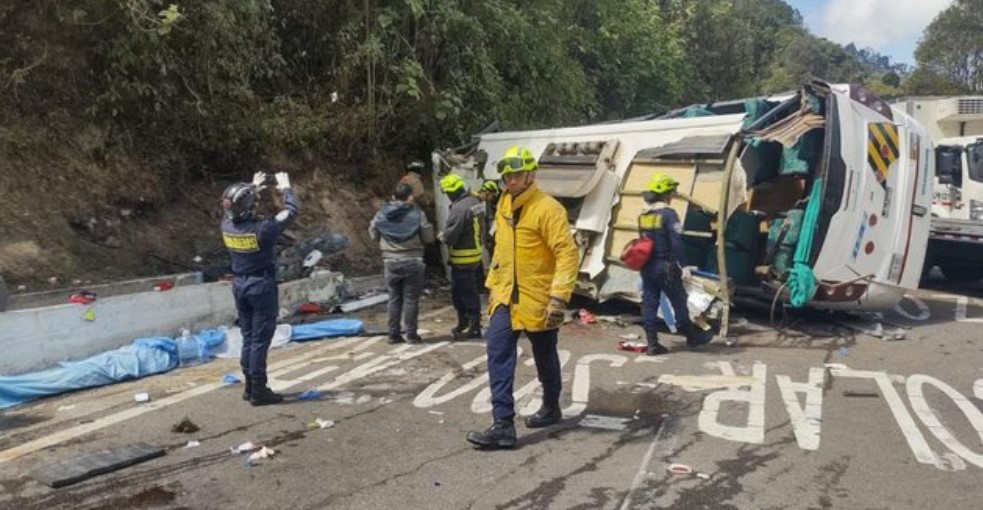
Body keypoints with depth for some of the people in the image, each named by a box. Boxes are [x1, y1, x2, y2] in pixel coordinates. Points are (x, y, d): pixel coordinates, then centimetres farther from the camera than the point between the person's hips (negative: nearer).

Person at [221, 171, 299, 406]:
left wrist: (253, 187, 27)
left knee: (248, 338, 16)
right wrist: (285, 187, 4)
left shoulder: (227, 226, -4)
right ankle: (258, 391, 4)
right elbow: (292, 211, -11)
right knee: (260, 340, -1)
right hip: (262, 286, -7)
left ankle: (250, 387, 23)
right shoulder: (262, 229, -22)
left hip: (240, 285, 7)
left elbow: (234, 210, 20)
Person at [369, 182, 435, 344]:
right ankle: (411, 334, 7)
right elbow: (428, 238, -5)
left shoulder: (382, 214, 1)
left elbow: (373, 235, 11)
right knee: (411, 299, 4)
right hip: (412, 262, -3)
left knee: (394, 298, 12)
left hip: (390, 262, 3)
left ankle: (394, 334, 15)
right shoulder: (417, 214, -10)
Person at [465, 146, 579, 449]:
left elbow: (568, 254, -22)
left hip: (537, 299, -6)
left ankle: (551, 408, 37)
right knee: (498, 353, -6)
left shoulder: (547, 209, -17)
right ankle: (503, 425, -5)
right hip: (506, 296, 6)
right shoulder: (504, 205, 8)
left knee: (545, 358, 13)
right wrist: (493, 284, 18)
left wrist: (559, 297, -28)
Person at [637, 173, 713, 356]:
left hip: (647, 267, 6)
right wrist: (683, 265, -14)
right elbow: (676, 242, -18)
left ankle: (652, 344, 8)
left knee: (649, 303, 7)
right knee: (679, 302, 9)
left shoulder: (643, 214, 7)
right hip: (665, 267, -6)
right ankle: (692, 336, 25)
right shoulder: (668, 214, -14)